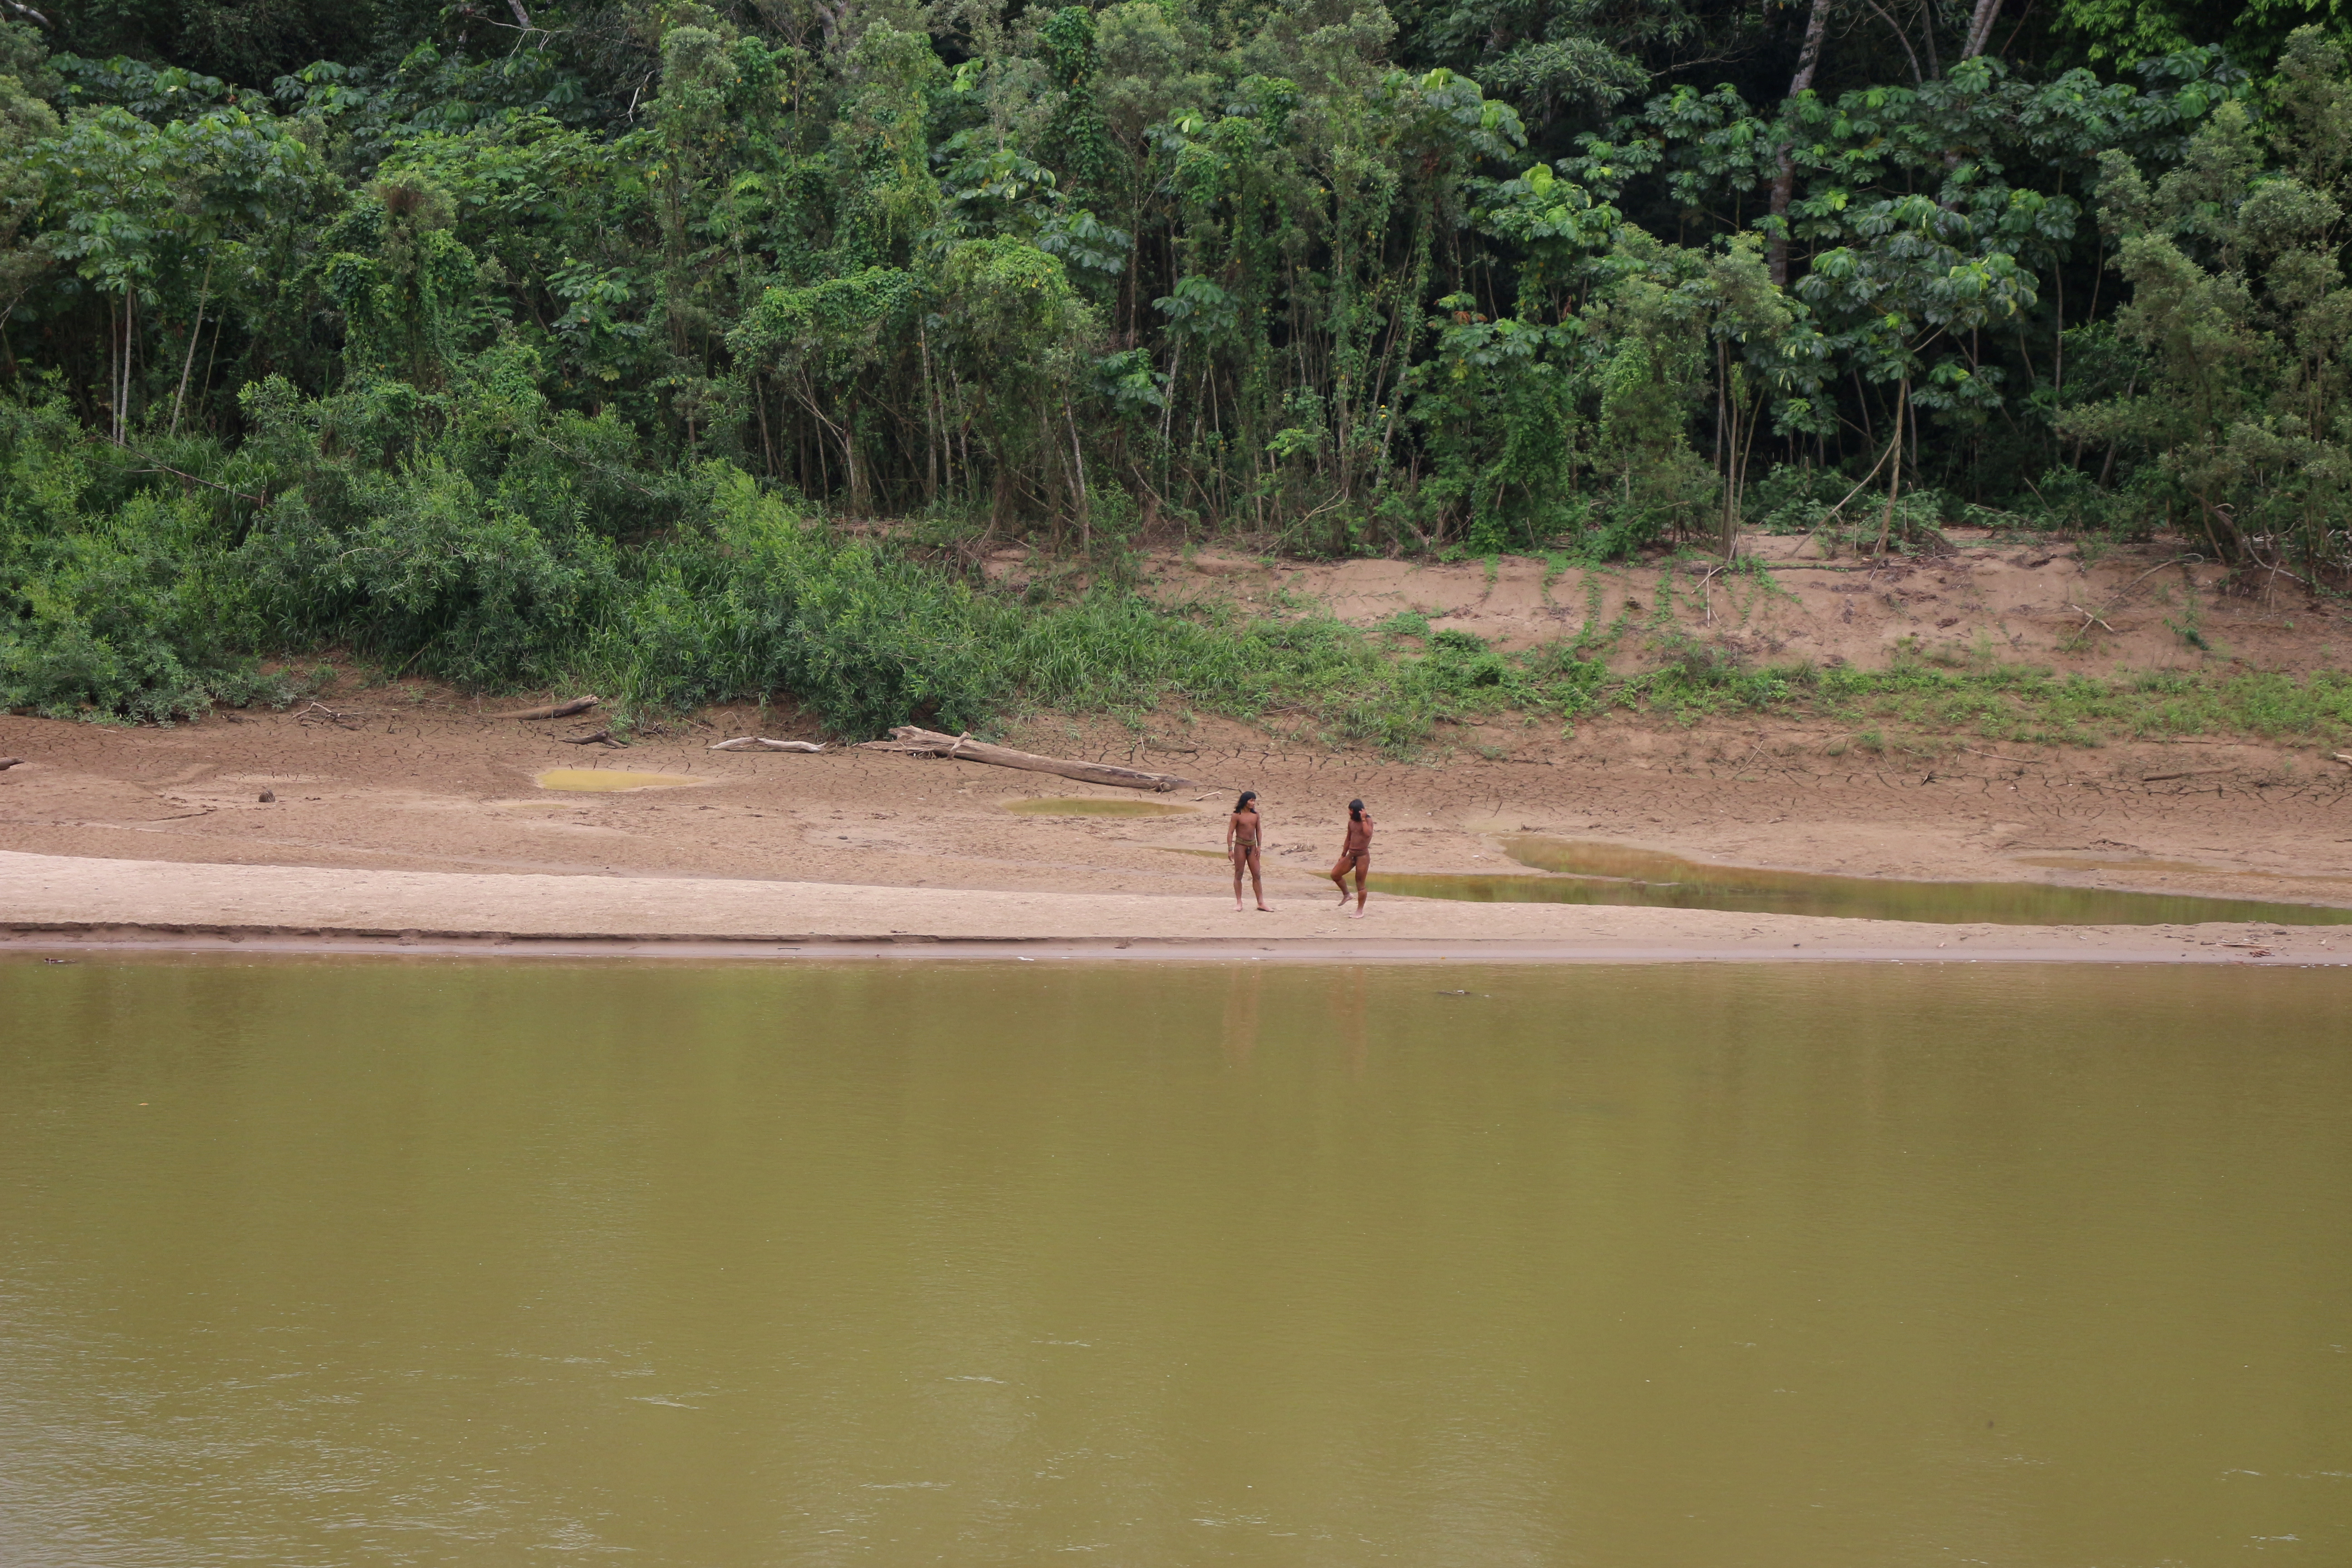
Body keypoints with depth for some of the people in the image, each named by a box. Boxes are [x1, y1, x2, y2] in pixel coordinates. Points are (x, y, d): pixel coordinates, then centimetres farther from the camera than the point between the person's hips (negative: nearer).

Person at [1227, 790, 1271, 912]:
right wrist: (1230, 849, -11)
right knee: (1239, 874, 3)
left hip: (1252, 846, 4)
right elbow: (1230, 832, -7)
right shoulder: (1237, 816, -8)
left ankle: (1261, 903, 7)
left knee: (1257, 875, 3)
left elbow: (1259, 831, 11)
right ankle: (1239, 903, 9)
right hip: (1240, 845, -4)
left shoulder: (1255, 815, 5)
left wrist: (1259, 846, 4)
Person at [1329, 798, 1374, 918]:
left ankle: (1360, 911, 8)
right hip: (1351, 854, 7)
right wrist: (1343, 855, 20)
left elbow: (1368, 834, -31)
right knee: (1335, 874, -1)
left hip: (1363, 855, -7)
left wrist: (1363, 819, -27)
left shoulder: (1368, 821, -10)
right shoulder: (1351, 822, 9)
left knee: (1360, 883, -1)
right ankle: (1346, 895, 21)